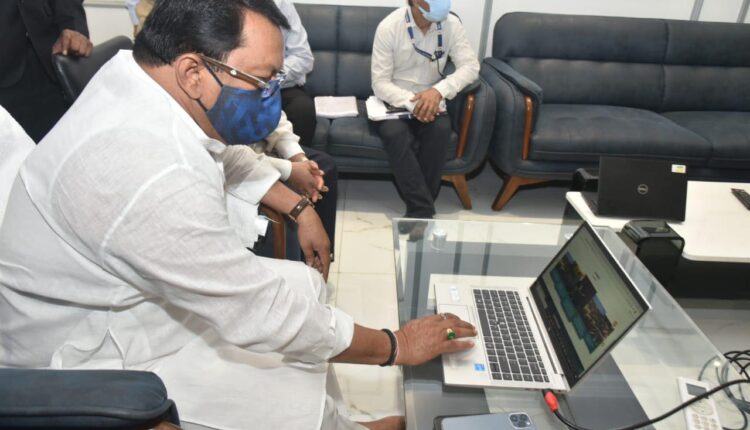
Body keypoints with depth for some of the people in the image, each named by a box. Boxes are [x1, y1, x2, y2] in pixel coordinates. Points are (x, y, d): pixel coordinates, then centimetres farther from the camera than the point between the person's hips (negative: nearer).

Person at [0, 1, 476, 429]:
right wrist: (395, 347, -17)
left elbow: (227, 157, 13)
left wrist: (298, 206, 6)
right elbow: (262, 316, -29)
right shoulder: (147, 173, -36)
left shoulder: (144, 77, -9)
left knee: (305, 284, 9)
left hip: (143, 293, 9)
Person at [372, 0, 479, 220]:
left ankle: (418, 210, -21)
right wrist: (412, 102, -31)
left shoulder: (451, 24, -6)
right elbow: (380, 83, -14)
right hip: (394, 101, -1)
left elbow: (470, 65, -11)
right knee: (395, 133, -34)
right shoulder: (389, 26, -13)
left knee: (441, 129, -31)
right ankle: (423, 210, -27)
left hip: (430, 101, 2)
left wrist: (439, 90, -29)